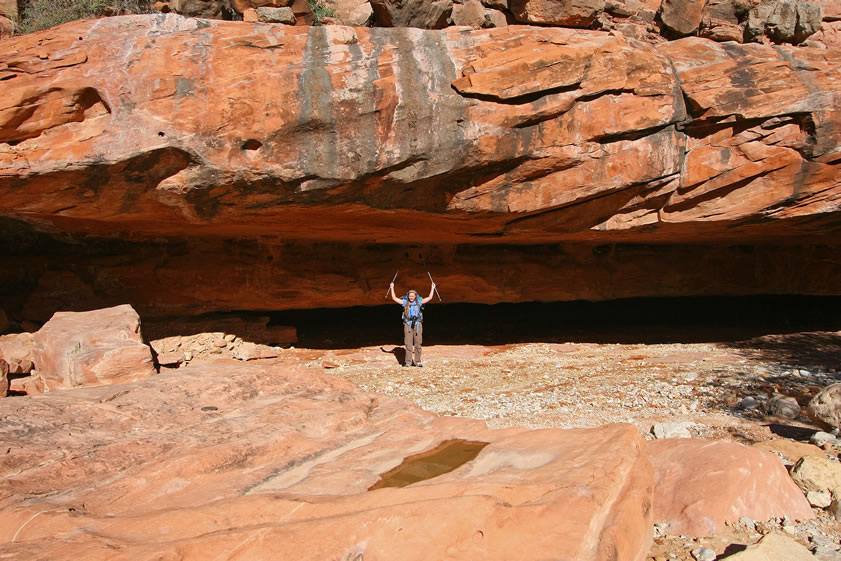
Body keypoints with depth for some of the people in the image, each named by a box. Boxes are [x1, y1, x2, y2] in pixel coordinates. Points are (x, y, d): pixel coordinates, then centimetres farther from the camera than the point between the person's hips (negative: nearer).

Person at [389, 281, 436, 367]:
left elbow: (429, 298, 10)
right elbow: (394, 298, 8)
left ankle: (418, 361, 4)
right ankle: (408, 362, -1)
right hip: (408, 324, 0)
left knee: (418, 343, -1)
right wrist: (392, 288, 10)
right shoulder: (405, 302, 7)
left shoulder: (419, 302, 7)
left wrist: (432, 288, 11)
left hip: (417, 324, 0)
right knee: (408, 344, -3)